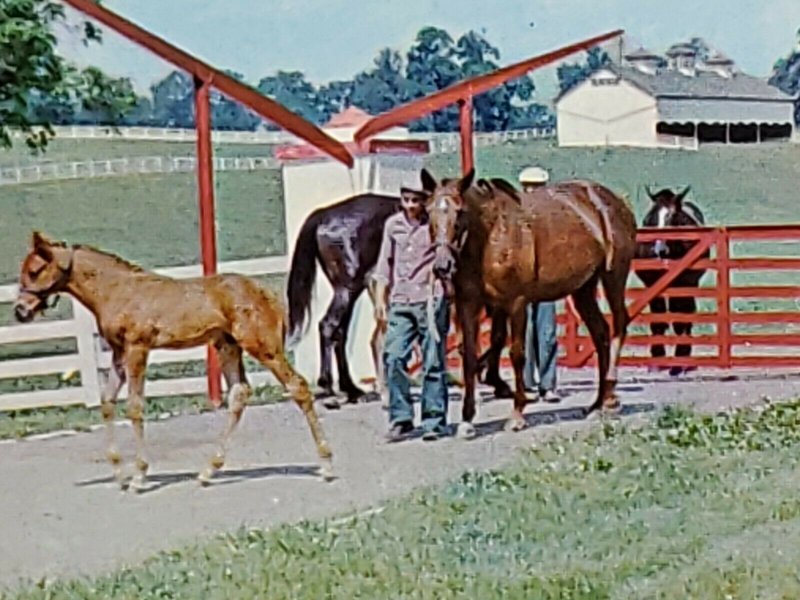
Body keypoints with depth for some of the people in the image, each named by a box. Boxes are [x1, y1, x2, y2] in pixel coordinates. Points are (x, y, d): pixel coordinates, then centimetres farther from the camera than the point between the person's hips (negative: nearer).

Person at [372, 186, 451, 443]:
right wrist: (380, 299, 12)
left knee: (433, 361, 1)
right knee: (393, 358, -5)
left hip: (431, 301, -3)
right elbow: (384, 263, 16)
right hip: (400, 303, 3)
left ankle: (434, 421, 9)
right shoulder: (393, 224, 10)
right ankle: (401, 419, 5)